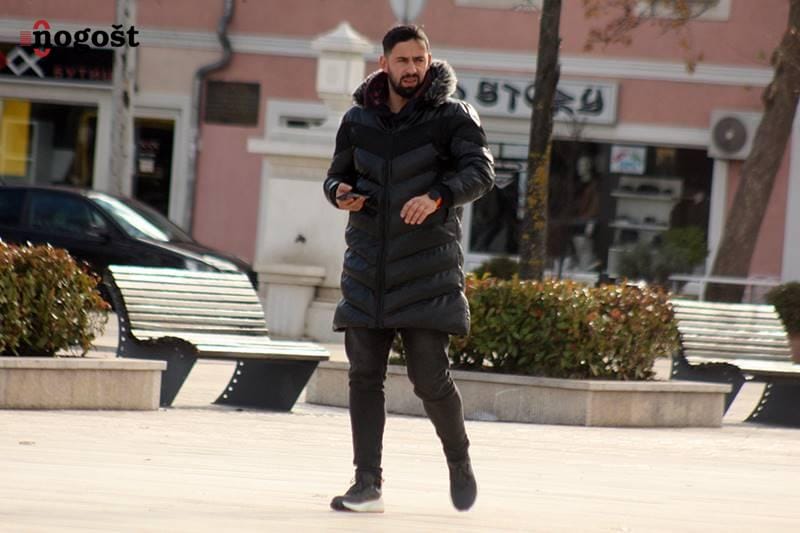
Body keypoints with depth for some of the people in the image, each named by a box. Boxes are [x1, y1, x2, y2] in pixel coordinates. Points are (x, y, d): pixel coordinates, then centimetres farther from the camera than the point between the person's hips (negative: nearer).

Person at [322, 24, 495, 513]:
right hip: (368, 266, 4)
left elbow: (481, 171, -14)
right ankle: (368, 485, 3)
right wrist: (341, 193, -6)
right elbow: (338, 174, 19)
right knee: (365, 376, -1)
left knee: (430, 377, -6)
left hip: (427, 266, -4)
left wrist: (437, 196, -32)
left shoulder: (452, 116, -3)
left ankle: (459, 460, 20)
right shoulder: (358, 120, 8)